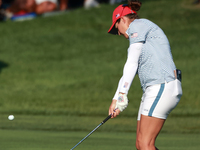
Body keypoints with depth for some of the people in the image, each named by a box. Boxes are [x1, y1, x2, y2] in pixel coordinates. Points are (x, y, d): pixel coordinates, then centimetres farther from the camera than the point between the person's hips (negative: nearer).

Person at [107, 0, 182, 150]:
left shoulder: (137, 25, -1)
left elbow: (131, 64, -8)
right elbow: (130, 71, 28)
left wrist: (122, 94, -9)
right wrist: (115, 100, 24)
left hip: (163, 86, -10)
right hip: (153, 89, 10)